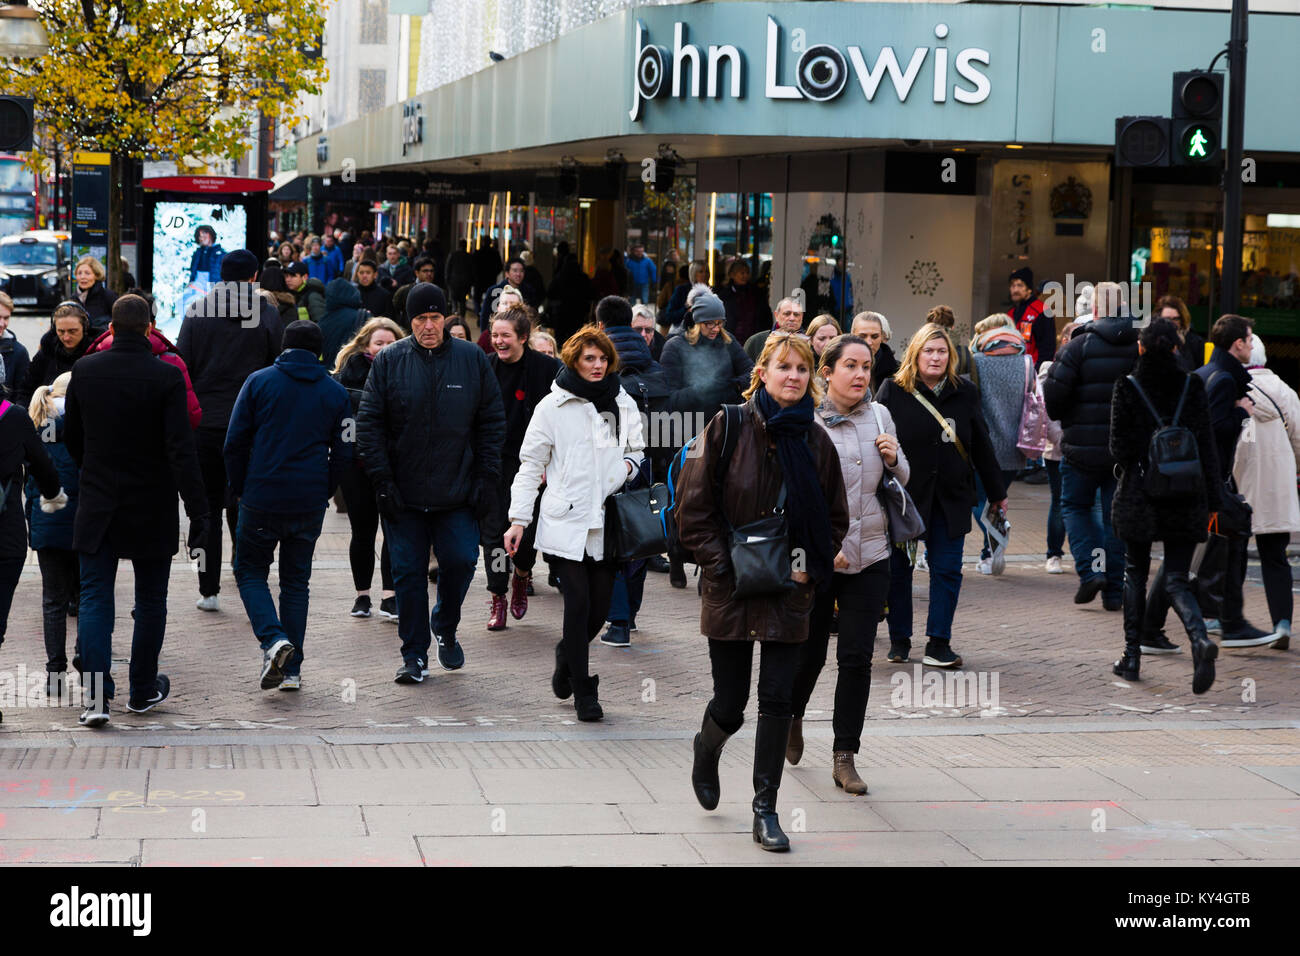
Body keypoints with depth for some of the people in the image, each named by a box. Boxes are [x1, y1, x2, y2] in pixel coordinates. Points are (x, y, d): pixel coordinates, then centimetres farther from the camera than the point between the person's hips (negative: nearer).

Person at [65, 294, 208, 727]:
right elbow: (181, 451, -18)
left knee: (94, 597, 3)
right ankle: (143, 690, 22)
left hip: (97, 506, 2)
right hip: (151, 511, -2)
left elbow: (72, 438, 10)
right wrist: (199, 516, -16)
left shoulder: (84, 370, -2)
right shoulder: (166, 376, -13)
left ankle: (97, 694, -11)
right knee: (150, 598, 13)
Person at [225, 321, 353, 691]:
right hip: (309, 505, 2)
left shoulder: (259, 382, -1)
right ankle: (292, 668, 11)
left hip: (261, 498, -2)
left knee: (250, 571, 13)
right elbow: (343, 455, 5)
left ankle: (273, 639, -12)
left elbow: (235, 443, -3)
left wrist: (239, 490, 8)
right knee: (296, 581, 14)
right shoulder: (336, 393, 5)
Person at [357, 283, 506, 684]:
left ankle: (445, 628, 22)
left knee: (461, 561, -7)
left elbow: (493, 422, 5)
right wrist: (382, 481, -7)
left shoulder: (472, 359, 3)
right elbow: (368, 424, 1)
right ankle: (414, 655, 12)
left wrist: (486, 479, -2)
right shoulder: (389, 361, 0)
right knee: (408, 572, 1)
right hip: (404, 493, 0)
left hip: (457, 493, 0)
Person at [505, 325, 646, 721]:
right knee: (578, 605, -8)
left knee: (599, 608, 3)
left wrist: (629, 464, 1)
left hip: (607, 522, 4)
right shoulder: (552, 407, 1)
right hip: (566, 522, -4)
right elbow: (531, 465, 4)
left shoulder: (623, 404, 12)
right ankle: (583, 692, 3)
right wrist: (518, 520, -1)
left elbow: (637, 451, 26)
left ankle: (567, 654, 34)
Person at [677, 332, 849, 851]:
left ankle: (766, 812, 7)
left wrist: (810, 569, -2)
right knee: (730, 704, 6)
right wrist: (725, 565, -12)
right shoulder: (728, 427, -7)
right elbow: (694, 509, -6)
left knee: (778, 701, -2)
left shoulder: (816, 440, 2)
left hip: (790, 593, 2)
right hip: (732, 591, -2)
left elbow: (835, 518, 12)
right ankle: (707, 748, 41)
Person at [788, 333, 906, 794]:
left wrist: (893, 459, -6)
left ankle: (844, 757, 6)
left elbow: (902, 481, 17)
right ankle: (791, 717, 40)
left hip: (870, 557, 3)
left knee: (857, 657, -1)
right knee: (809, 652, 10)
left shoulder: (880, 416, 5)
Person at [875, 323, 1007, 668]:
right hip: (904, 494, -2)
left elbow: (981, 446, 14)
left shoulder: (965, 393, 7)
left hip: (951, 497, 2)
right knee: (898, 569, 5)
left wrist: (996, 491, 16)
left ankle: (939, 643, 4)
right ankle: (899, 640, 18)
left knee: (947, 569, -1)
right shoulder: (892, 391, -2)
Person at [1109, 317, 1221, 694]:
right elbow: (1206, 446, 0)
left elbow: (1120, 448, -7)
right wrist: (1213, 500, 4)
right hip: (1186, 496, 2)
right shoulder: (1192, 386, 0)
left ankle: (1132, 657, 17)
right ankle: (1200, 639, -24)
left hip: (1140, 493, -1)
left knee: (1135, 573, 15)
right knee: (1176, 578, 3)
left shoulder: (1126, 387, -6)